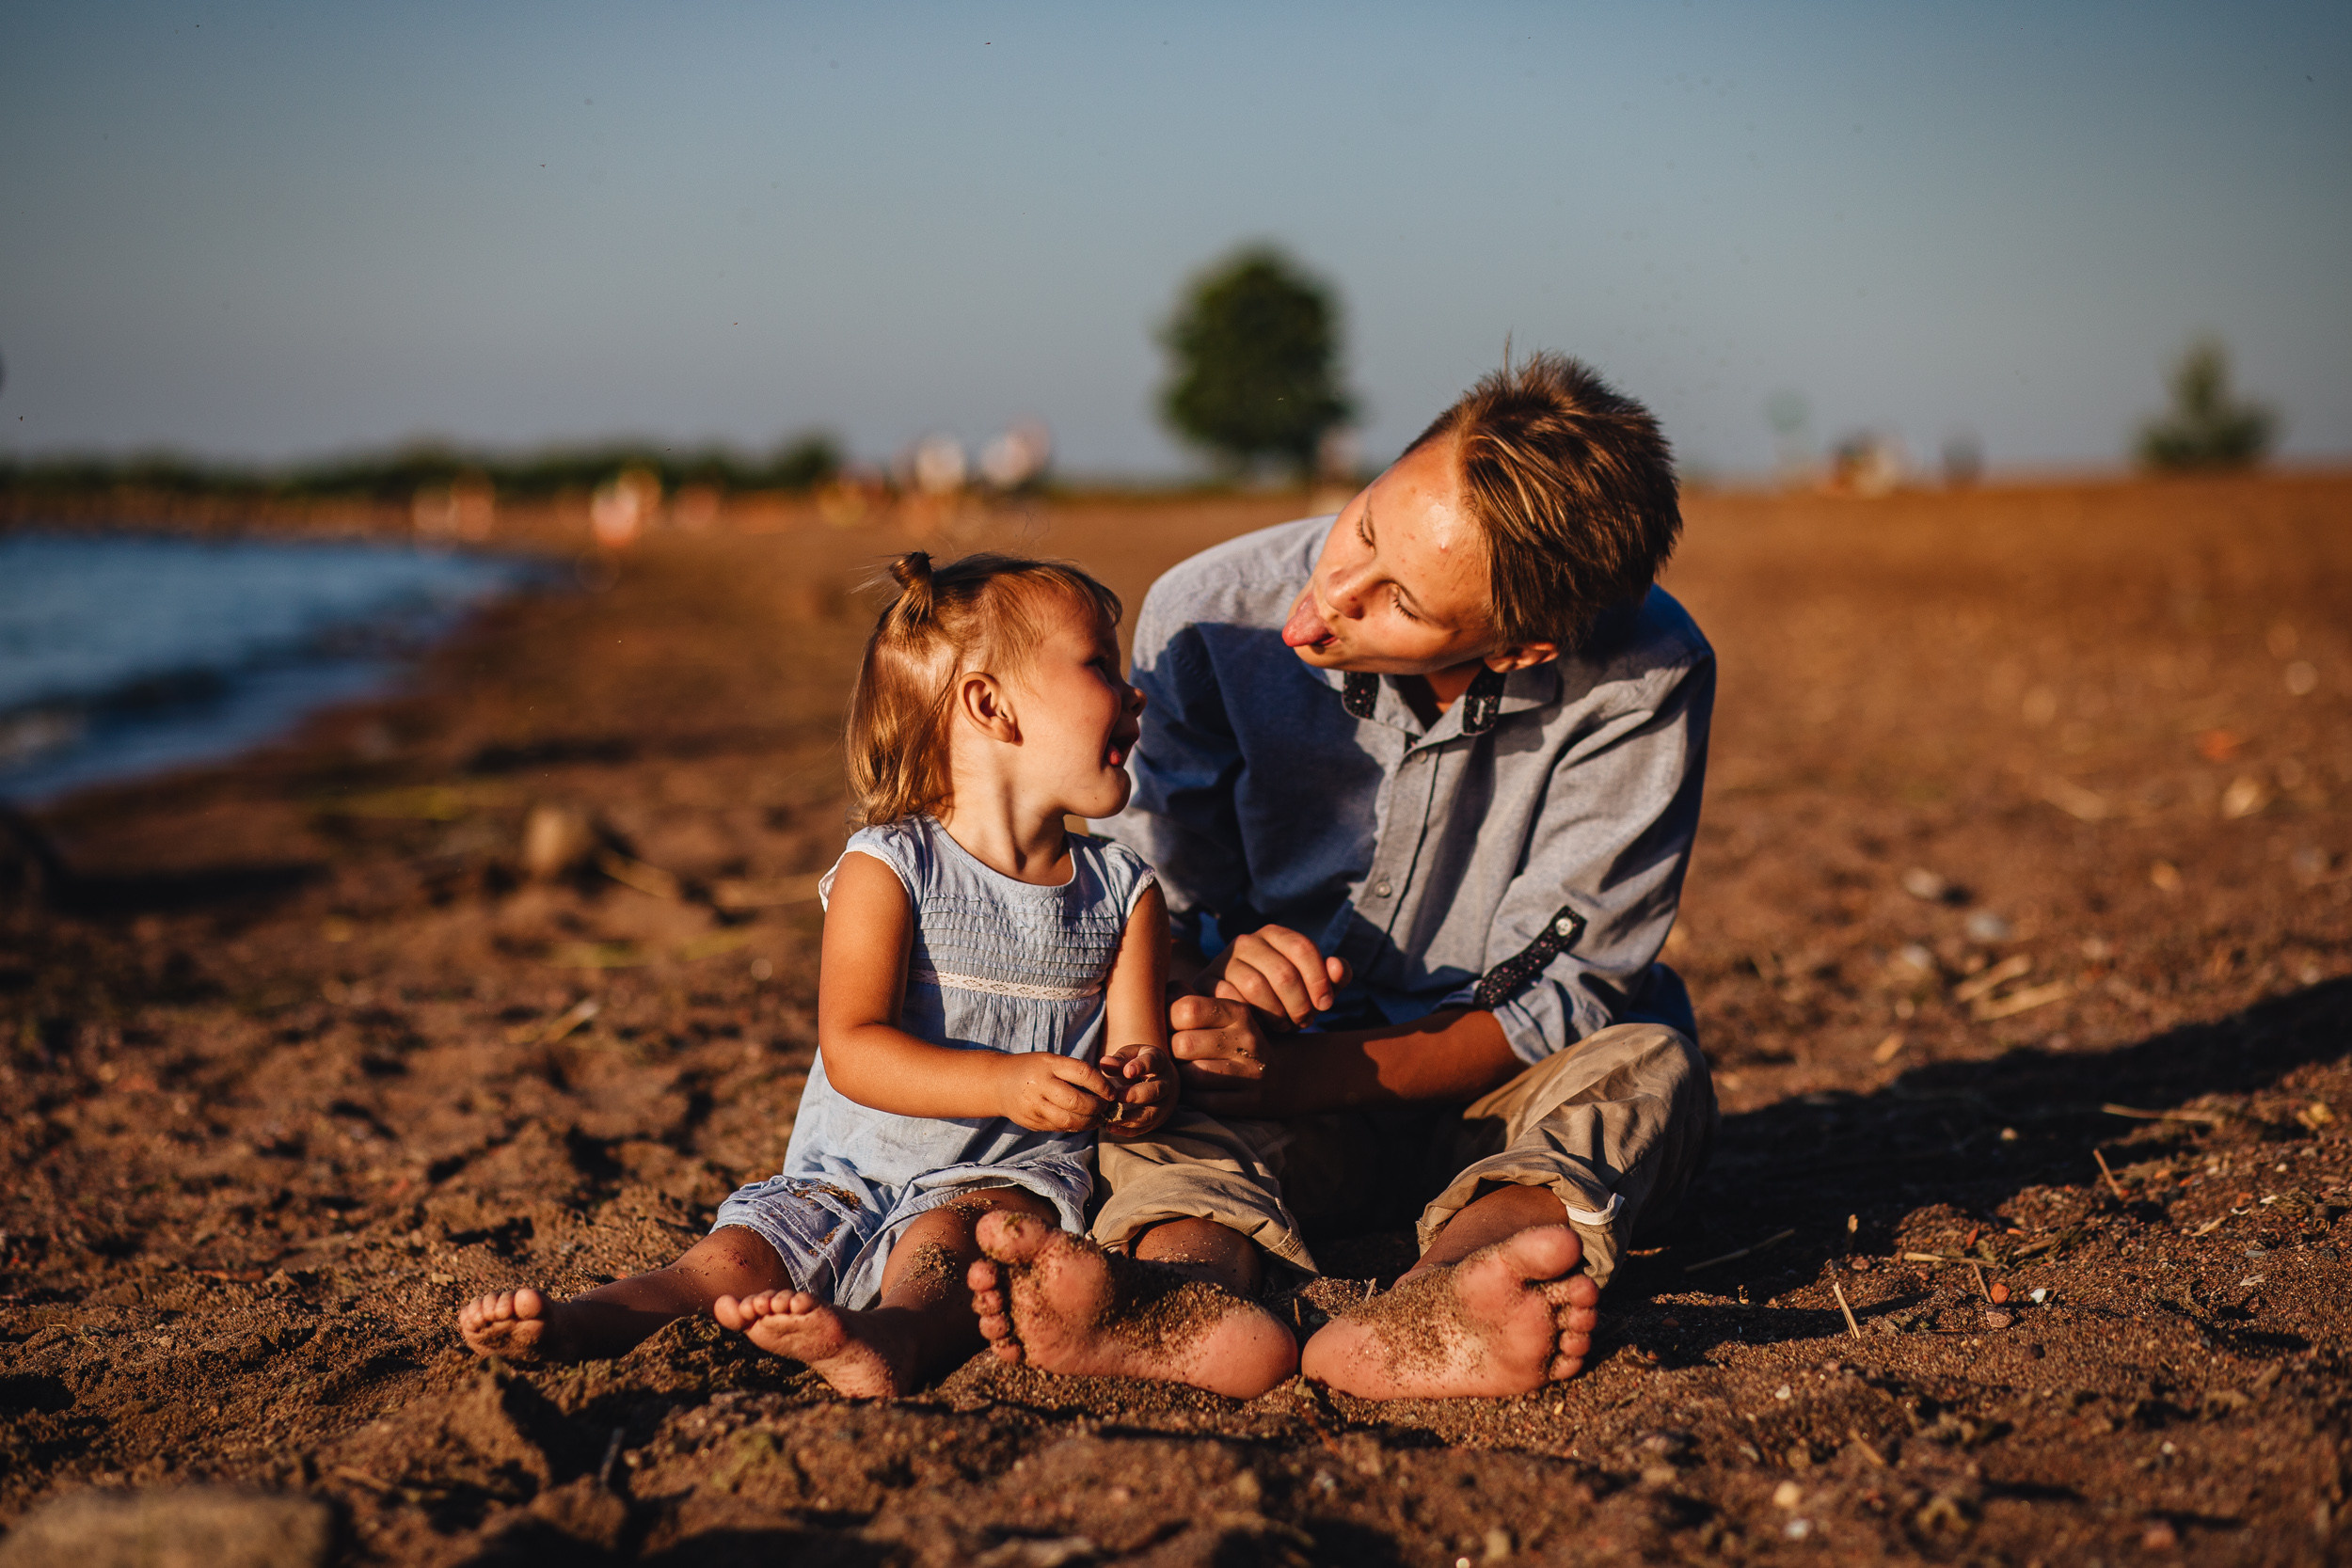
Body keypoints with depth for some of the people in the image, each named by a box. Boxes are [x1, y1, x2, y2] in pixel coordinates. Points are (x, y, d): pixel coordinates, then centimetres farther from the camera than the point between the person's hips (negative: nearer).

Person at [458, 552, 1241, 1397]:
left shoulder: (1124, 892, 7)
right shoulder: (885, 870, -6)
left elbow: (1142, 1055, 5)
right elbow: (853, 1049, -15)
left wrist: (1140, 1090, -22)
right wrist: (1005, 1083, -30)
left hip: (1007, 1179, -1)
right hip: (852, 1175, 1)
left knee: (947, 1234, -33)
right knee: (735, 1258, -23)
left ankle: (895, 1338, -61)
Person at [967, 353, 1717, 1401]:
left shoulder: (1642, 680, -22)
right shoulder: (1209, 619, -17)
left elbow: (1553, 1004, -19)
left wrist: (1299, 1072, -32)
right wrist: (1213, 967, -32)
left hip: (1498, 1093, -1)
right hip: (1283, 1095, 1)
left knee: (1644, 1068, -31)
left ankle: (1432, 1304, -60)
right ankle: (1191, 1299, -61)